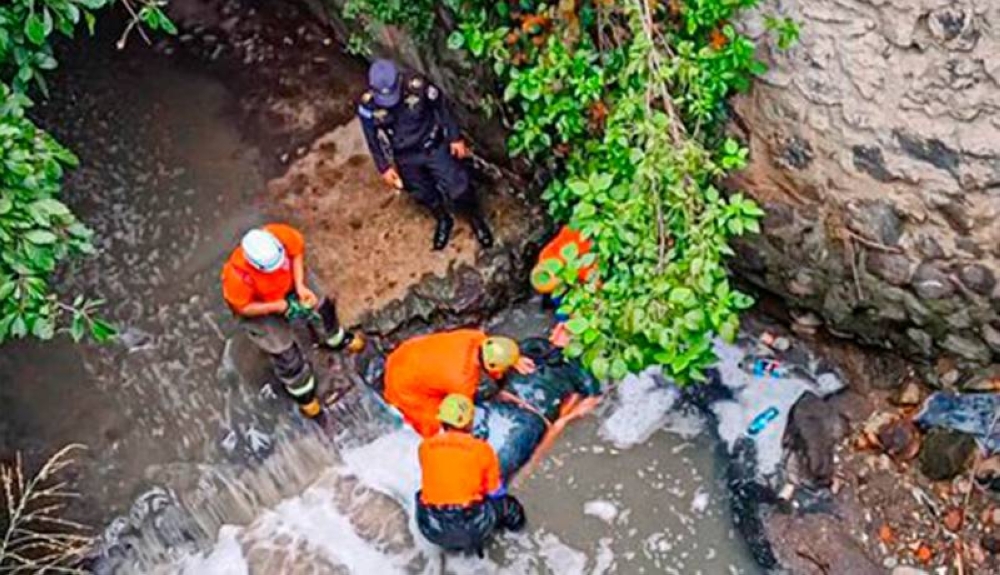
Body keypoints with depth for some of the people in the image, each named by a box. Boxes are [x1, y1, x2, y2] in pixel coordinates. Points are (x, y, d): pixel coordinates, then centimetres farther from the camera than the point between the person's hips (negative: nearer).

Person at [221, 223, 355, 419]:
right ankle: (301, 390, 37)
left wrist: (300, 285, -25)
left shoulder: (280, 235, -38)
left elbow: (297, 249, -15)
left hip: (288, 284, 4)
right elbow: (242, 307, -27)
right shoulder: (237, 275, -44)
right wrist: (280, 307, -31)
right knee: (284, 352, 7)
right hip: (259, 308, -4)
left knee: (321, 306, 22)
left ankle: (332, 338, 58)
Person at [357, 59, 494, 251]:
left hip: (434, 147, -1)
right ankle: (443, 220, 51)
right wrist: (384, 167, -2)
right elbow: (374, 139, -7)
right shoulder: (368, 105, -24)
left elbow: (442, 108, -10)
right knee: (424, 194, 20)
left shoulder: (417, 86, -27)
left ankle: (476, 218, 35)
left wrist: (455, 138, -4)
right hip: (405, 158, 2)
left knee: (458, 188, 5)